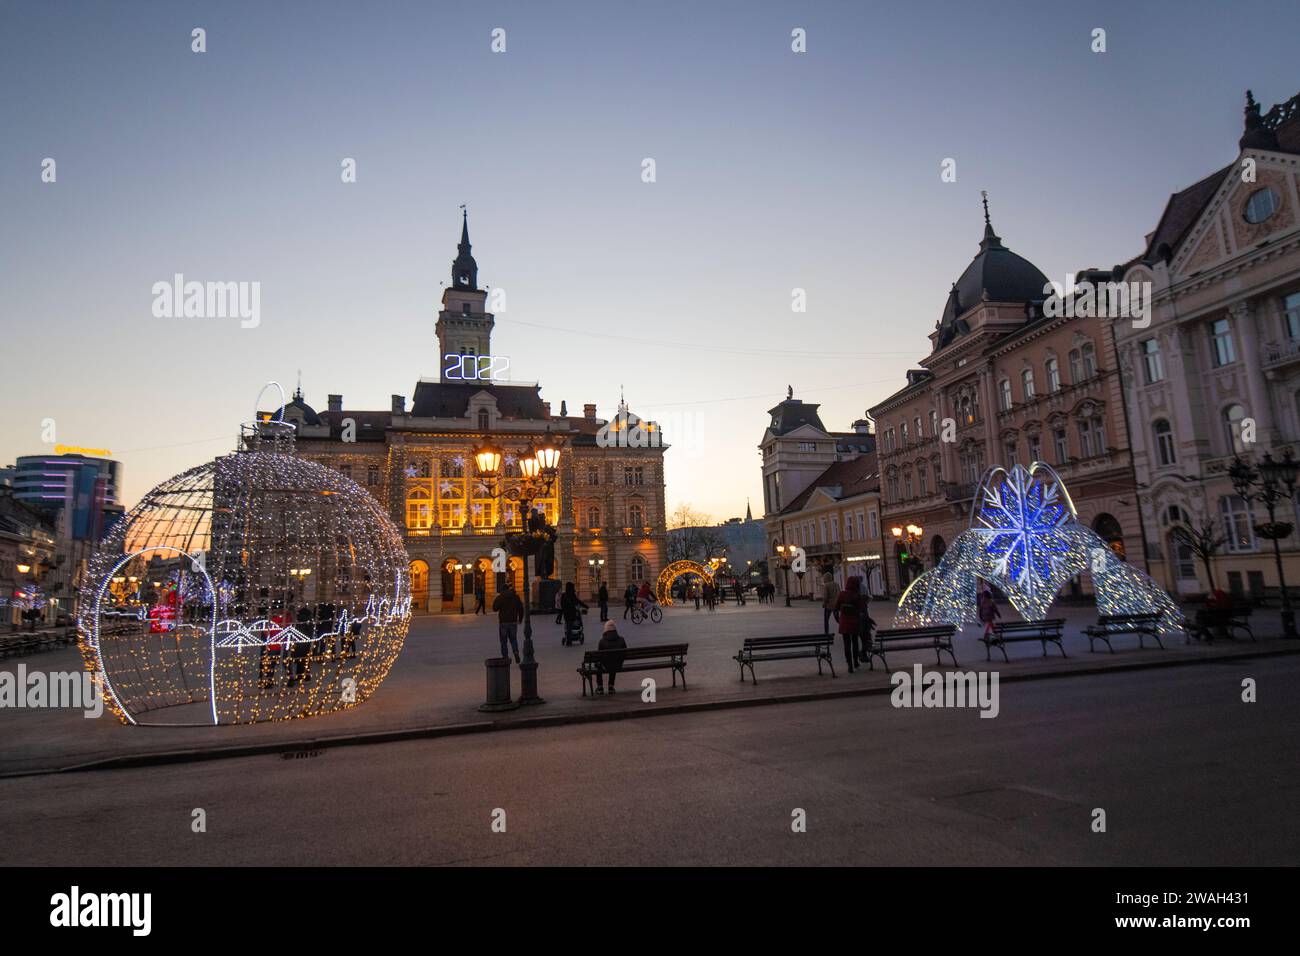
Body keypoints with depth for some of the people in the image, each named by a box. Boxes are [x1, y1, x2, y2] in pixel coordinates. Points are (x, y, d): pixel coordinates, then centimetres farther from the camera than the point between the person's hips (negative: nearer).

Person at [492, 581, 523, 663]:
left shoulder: (500, 597, -9)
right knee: (513, 638, 15)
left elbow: (495, 608, -7)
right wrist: (520, 619, 17)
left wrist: (494, 601, 10)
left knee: (503, 640, 8)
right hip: (513, 622, 3)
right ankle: (516, 652, -9)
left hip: (503, 622, -3)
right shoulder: (516, 597, 2)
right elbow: (521, 609, 5)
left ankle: (505, 657, 6)